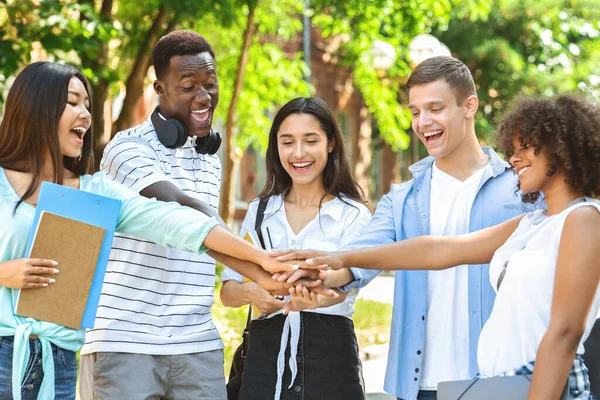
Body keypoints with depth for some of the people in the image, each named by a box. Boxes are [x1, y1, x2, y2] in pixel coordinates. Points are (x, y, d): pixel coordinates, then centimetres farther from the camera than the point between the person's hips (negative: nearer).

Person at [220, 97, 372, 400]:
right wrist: (249, 293, -20)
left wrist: (317, 299, -41)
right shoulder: (260, 211, 8)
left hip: (329, 355, -3)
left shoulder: (353, 214, -2)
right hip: (264, 354, 3)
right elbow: (227, 291, 4)